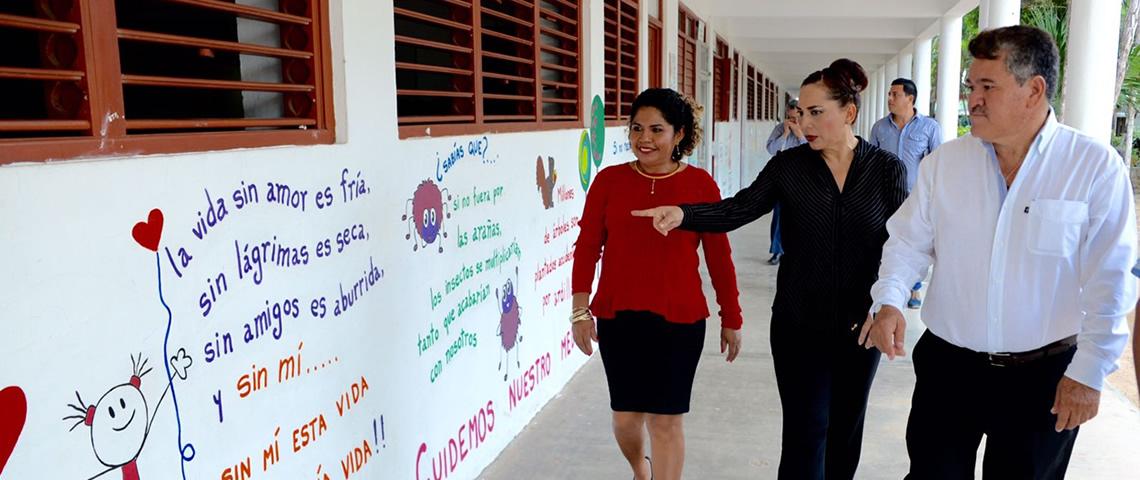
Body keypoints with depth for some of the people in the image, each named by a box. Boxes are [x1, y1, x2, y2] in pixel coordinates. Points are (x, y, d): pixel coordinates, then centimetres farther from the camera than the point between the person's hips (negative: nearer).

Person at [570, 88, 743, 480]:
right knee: (626, 415, 14)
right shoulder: (609, 180, -1)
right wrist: (580, 310, -7)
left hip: (679, 320, -2)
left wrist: (731, 319, 6)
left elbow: (718, 255, 1)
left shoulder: (700, 184, -4)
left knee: (665, 419, 4)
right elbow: (587, 248, 0)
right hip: (617, 318, 2)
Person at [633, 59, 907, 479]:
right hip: (798, 323, -1)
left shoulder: (887, 169, -4)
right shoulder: (788, 166, -5)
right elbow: (738, 209, -13)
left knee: (845, 429, 17)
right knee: (805, 432, 3)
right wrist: (684, 214, -30)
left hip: (861, 325, 1)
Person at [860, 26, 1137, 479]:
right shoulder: (944, 161, -2)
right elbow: (908, 243, 3)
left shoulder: (1095, 166, -10)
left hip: (1043, 375, -1)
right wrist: (888, 301, -15)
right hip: (948, 366, 2)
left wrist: (1089, 372, -9)